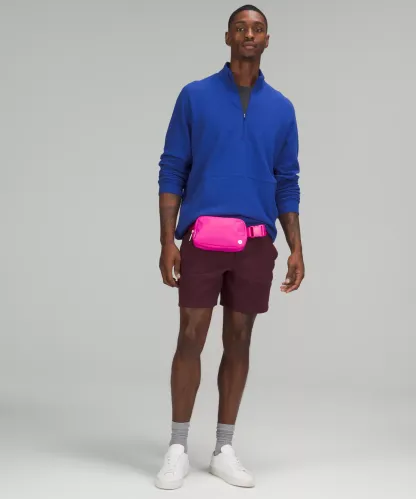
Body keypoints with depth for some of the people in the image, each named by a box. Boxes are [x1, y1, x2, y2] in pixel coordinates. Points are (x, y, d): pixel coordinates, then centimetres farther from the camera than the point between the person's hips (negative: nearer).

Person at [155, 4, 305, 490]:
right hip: (201, 238, -2)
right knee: (191, 338, -3)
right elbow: (172, 171, 0)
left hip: (256, 243, 2)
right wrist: (167, 241, -7)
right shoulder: (194, 96, 2)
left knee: (238, 342, 7)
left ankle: (224, 450, 16)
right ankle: (178, 448, 8)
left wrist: (296, 249, 3)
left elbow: (287, 183, 11)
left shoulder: (281, 108, 9)